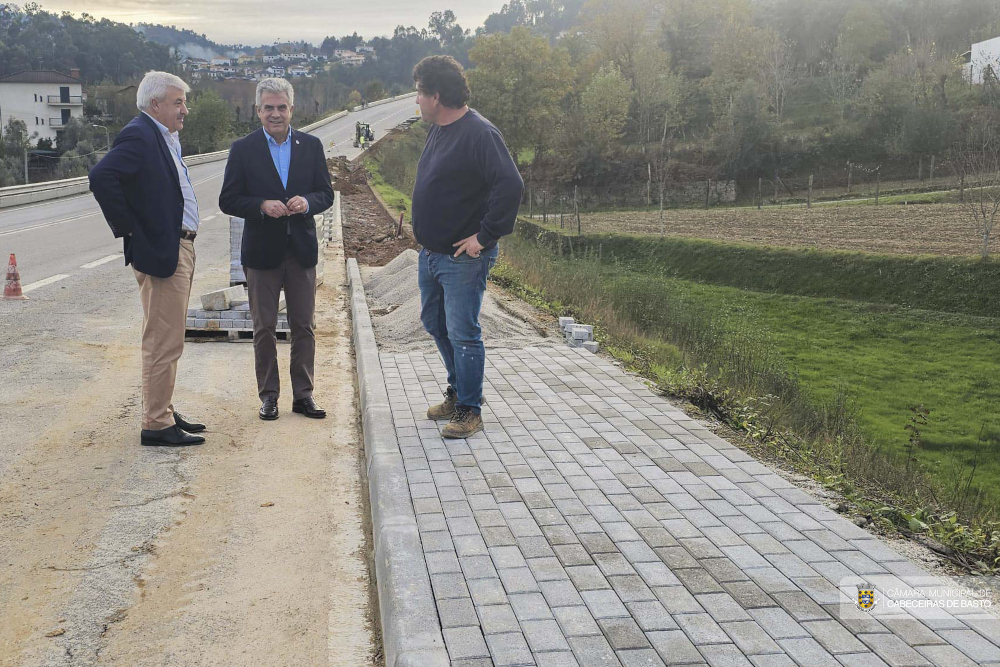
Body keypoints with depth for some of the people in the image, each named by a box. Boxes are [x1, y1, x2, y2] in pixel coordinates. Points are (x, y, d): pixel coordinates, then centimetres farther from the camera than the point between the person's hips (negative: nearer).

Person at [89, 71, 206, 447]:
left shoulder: (163, 138, 17)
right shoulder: (138, 135, -14)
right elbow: (101, 178, -27)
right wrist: (129, 230, -20)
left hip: (179, 249, 10)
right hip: (159, 252, -10)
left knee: (166, 341, 17)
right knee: (163, 342, -6)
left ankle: (163, 413, 27)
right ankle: (156, 426, 2)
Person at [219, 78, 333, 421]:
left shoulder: (311, 145, 6)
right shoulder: (243, 149, 0)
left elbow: (326, 194, 8)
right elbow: (228, 200, -2)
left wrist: (307, 202, -14)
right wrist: (262, 206, -18)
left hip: (302, 250, 2)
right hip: (262, 251, -2)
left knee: (304, 327, 7)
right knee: (264, 328, 6)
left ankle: (303, 395, 17)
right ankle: (268, 395, 17)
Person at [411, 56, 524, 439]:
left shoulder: (479, 133, -18)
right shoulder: (438, 131, 11)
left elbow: (511, 186, -26)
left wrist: (485, 236, -23)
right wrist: (424, 229, 15)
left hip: (463, 257, -10)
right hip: (431, 253, 10)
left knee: (462, 334, -3)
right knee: (436, 325, 20)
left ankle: (469, 411, 9)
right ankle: (459, 392, 36)